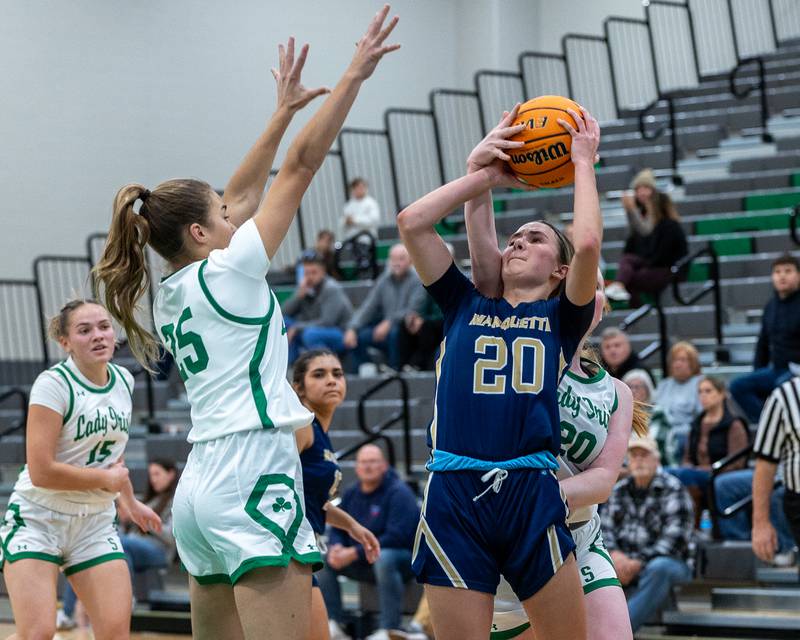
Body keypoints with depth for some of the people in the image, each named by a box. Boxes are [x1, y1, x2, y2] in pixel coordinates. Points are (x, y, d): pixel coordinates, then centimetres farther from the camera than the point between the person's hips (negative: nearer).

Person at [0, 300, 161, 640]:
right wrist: (106, 479, -13)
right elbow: (41, 472, -24)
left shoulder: (124, 381, 4)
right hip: (37, 519, -6)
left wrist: (131, 503, 33)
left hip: (95, 523, 6)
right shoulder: (54, 384, -17)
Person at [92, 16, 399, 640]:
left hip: (202, 484, 9)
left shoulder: (172, 292, 15)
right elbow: (302, 165, -4)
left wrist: (284, 109, 30)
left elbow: (241, 196, 25)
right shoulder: (225, 273, -5)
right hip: (254, 477, -9)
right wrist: (354, 76, -2)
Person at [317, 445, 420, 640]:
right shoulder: (351, 494, 9)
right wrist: (336, 548, -15)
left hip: (402, 559, -7)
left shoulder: (398, 492, -13)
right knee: (323, 560, -10)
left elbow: (397, 536, -23)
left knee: (384, 557, -40)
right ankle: (333, 623, -10)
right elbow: (337, 529, 12)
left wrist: (356, 553, -26)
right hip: (362, 564, 7)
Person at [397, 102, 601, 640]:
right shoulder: (466, 307, 19)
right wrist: (486, 177, 17)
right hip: (454, 496, 1)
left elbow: (588, 243, -5)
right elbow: (411, 223, 11)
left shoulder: (561, 318, 13)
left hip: (531, 494, -1)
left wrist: (584, 163, 8)